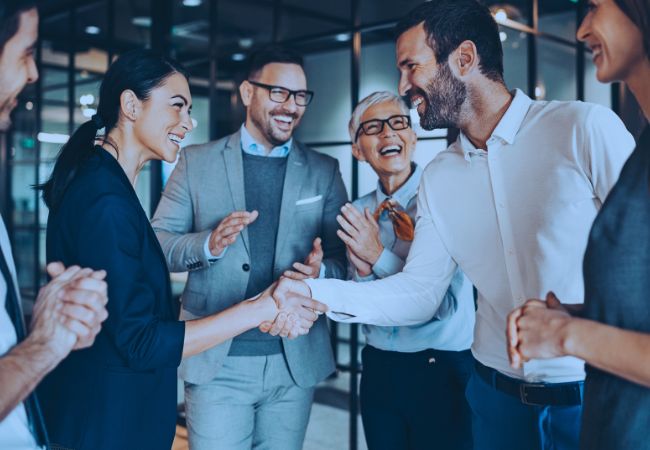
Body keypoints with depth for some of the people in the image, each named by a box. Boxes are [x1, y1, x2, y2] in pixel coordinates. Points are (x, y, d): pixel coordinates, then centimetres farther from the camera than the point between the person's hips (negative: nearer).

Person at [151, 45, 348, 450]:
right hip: (216, 360, -1)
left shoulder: (325, 171, 6)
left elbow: (345, 260, 5)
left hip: (295, 361, 2)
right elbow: (157, 245, 1)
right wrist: (210, 243, -19)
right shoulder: (197, 162, 3)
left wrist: (320, 271, -17)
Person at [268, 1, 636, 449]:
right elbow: (419, 292, 3)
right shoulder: (438, 179, 4)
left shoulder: (584, 127, -12)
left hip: (596, 396, -5)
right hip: (497, 395, 5)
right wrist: (315, 293, -10)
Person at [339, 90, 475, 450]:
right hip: (380, 369, 5)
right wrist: (362, 272, -15)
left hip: (443, 370, -4)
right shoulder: (358, 213, 2)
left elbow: (446, 302, -18)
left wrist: (379, 257, -22)